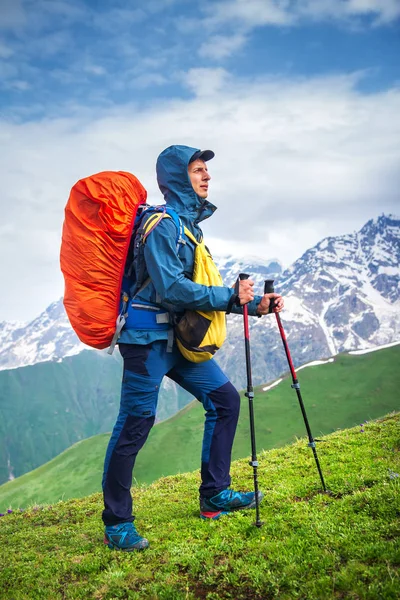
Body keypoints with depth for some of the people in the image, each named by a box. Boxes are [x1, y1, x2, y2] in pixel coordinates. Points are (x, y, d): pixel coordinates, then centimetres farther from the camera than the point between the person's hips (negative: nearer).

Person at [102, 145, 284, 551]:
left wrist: (255, 304, 10)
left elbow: (200, 287, 18)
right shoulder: (163, 224, -12)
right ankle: (116, 525, 9)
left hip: (179, 338, 9)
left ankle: (214, 496, 19)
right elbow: (171, 288, -23)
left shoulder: (191, 224, 17)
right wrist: (230, 296, -17)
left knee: (225, 399, 8)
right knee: (134, 424, -5)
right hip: (148, 338, -9)